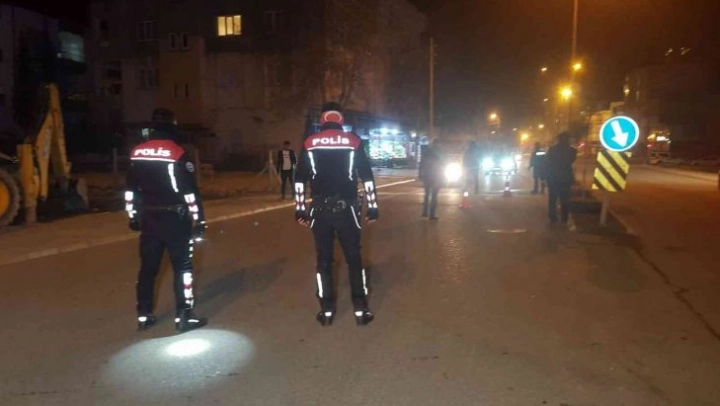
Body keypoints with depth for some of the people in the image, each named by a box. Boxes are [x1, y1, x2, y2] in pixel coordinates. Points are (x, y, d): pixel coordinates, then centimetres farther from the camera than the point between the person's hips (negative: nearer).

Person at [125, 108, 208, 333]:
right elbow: (190, 192, -14)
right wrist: (199, 220, -7)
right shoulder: (178, 153, -13)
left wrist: (133, 217, 20)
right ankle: (183, 317, 6)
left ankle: (144, 316, 23)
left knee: (148, 267, 15)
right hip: (175, 219, -5)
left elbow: (130, 189, 11)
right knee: (182, 266, 4)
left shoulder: (136, 152, 5)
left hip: (148, 219, 6)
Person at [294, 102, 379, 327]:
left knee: (324, 259, 10)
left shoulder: (310, 143, 3)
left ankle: (327, 311, 15)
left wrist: (300, 209, 9)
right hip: (346, 209, -1)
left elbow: (299, 179, 3)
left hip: (320, 209, 1)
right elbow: (367, 176, -1)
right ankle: (361, 310, 10)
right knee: (354, 258, 8)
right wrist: (372, 207, 5)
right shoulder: (353, 141, 0)